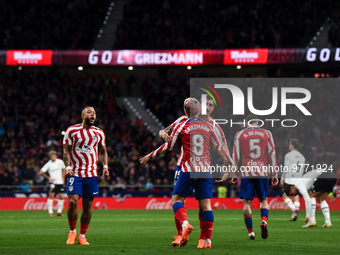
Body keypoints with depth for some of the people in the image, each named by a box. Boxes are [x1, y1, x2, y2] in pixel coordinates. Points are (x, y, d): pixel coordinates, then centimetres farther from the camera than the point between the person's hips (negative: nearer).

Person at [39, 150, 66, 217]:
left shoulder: (60, 162, 5)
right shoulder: (48, 164, -6)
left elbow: (64, 169, 24)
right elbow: (41, 172, -5)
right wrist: (48, 178, -6)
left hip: (60, 182, 4)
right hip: (53, 182, -4)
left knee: (61, 197, 2)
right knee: (51, 196, -12)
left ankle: (59, 211, 12)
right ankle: (50, 212, -8)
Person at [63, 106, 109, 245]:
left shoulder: (99, 133, 9)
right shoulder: (71, 131, -1)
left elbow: (103, 151, 19)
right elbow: (66, 151, 1)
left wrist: (105, 166, 4)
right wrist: (68, 167, -12)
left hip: (92, 173, 3)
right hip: (75, 172, -3)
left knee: (87, 205, 2)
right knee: (72, 202, -16)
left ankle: (82, 236, 11)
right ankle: (72, 231, 4)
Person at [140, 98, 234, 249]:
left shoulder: (181, 126, 1)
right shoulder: (209, 127, 11)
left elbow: (168, 147, 3)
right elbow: (219, 148, 17)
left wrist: (150, 156, 16)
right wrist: (231, 163, 30)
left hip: (188, 169, -3)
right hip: (205, 170, 3)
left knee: (177, 199, 5)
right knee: (205, 204, 2)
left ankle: (185, 224, -23)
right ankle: (208, 240, -4)